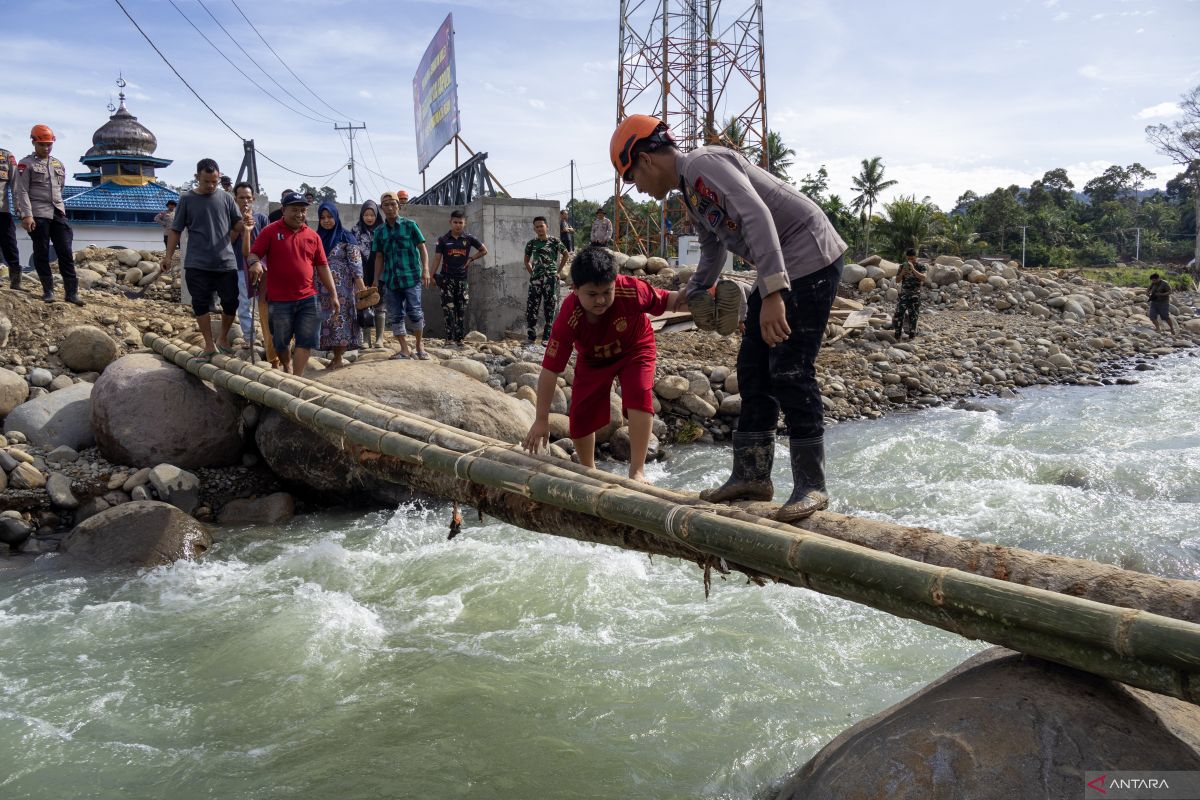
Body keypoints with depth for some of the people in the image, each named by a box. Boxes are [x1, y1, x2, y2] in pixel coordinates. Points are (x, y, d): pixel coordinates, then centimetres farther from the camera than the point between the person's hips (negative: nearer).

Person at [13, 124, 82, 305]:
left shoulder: (58, 164, 16)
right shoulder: (26, 164, 0)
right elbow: (22, 192, -7)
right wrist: (26, 215, -15)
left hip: (58, 214, 4)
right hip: (38, 215, -4)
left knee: (66, 253, -2)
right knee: (42, 254, 2)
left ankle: (71, 292, -2)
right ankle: (48, 290, 9)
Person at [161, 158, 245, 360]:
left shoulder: (226, 198, 6)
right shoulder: (187, 199, 4)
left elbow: (238, 224, 13)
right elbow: (175, 230, 6)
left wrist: (227, 244, -2)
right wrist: (168, 256, 1)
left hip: (226, 262, 1)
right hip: (197, 265, -1)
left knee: (230, 303, 3)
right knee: (201, 304, 2)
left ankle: (224, 339, 24)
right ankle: (209, 345, 12)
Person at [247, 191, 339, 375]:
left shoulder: (312, 235, 9)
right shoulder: (271, 231, 0)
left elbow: (322, 266, 10)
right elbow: (253, 254, -4)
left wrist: (333, 294, 6)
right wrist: (255, 263, -28)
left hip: (308, 298, 2)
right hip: (279, 300, -2)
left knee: (306, 341, -3)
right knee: (281, 342, 11)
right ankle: (287, 366, 38)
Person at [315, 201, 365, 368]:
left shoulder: (346, 238, -3)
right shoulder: (317, 238, 12)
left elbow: (356, 263, -9)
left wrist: (362, 287, -18)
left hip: (341, 287, -5)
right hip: (323, 289, 5)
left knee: (340, 319, -6)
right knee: (327, 320, 4)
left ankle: (338, 358, -1)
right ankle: (336, 357, 11)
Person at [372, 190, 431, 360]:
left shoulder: (409, 225, 0)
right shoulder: (380, 231, 10)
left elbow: (422, 249, 0)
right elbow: (379, 257, 14)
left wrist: (425, 270, -11)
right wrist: (376, 280, 10)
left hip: (411, 277, -4)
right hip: (390, 280, 4)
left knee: (414, 312, -7)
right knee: (395, 315, 3)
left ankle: (419, 345, 12)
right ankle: (405, 350, 11)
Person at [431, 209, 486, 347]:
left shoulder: (468, 239, 5)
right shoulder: (443, 240, 2)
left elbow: (484, 250, 15)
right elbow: (437, 259, 1)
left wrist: (471, 259, 4)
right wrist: (431, 276, -7)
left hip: (462, 278, 2)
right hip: (447, 278, -2)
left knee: (461, 310, 3)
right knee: (448, 309, -7)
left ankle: (459, 338, 9)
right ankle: (451, 338, -8)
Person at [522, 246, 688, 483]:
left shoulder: (632, 290, -38)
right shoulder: (568, 319, -37)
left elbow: (670, 301, -21)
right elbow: (550, 370, -31)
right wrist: (541, 421, -28)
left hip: (634, 348, -1)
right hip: (592, 359, 1)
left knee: (639, 394, -27)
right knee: (580, 414, -5)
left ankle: (637, 471, -17)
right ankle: (588, 471, 25)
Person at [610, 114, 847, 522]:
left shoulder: (703, 163, -15)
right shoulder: (691, 194, 16)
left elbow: (756, 215, -30)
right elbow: (712, 251, 33)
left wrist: (772, 292, -37)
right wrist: (692, 299, 45)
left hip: (811, 257, -10)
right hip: (780, 270, 10)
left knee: (790, 372, -11)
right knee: (754, 370, 8)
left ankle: (811, 485, -2)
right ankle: (752, 476, 14)